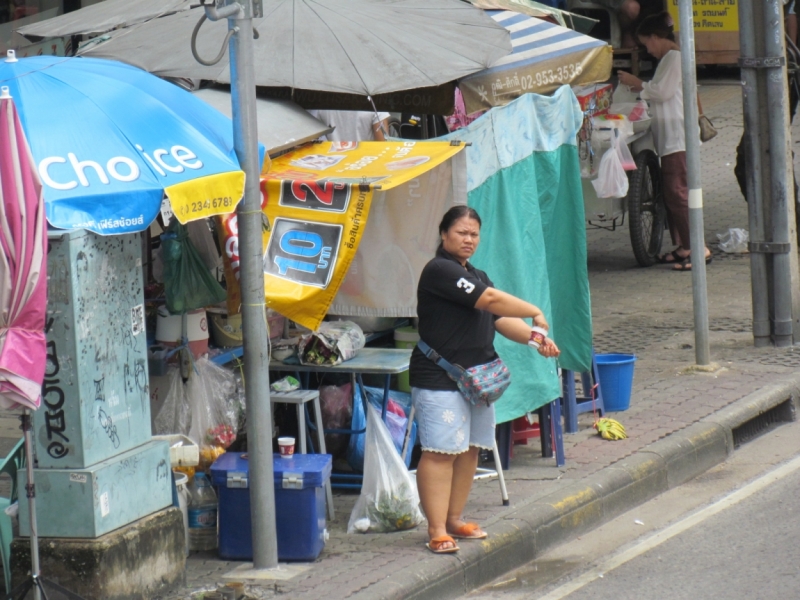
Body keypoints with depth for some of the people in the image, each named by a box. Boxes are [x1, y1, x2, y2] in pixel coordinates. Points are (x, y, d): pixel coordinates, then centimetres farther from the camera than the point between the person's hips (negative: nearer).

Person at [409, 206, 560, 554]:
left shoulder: (475, 276, 20)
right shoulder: (440, 271, -11)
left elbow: (501, 320, 13)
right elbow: (491, 300, -18)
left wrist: (535, 338, -4)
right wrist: (536, 313, -10)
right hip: (439, 378, -9)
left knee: (470, 450, 10)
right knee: (441, 452, -11)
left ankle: (454, 519, 20)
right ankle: (437, 530, -13)